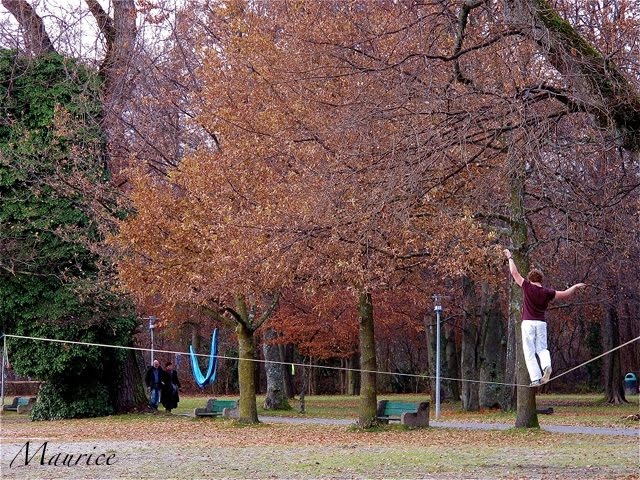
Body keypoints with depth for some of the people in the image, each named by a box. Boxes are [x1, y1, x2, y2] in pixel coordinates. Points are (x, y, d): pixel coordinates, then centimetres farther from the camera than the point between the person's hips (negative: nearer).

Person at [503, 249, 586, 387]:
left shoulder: (527, 287, -4)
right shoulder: (547, 292, 2)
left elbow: (514, 273, -1)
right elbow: (565, 294, 9)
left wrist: (510, 258, 10)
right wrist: (576, 286, 25)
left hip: (528, 322, -3)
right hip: (542, 323, 3)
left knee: (529, 352, 0)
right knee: (542, 349, 15)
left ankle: (536, 378, -8)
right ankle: (546, 365, -16)